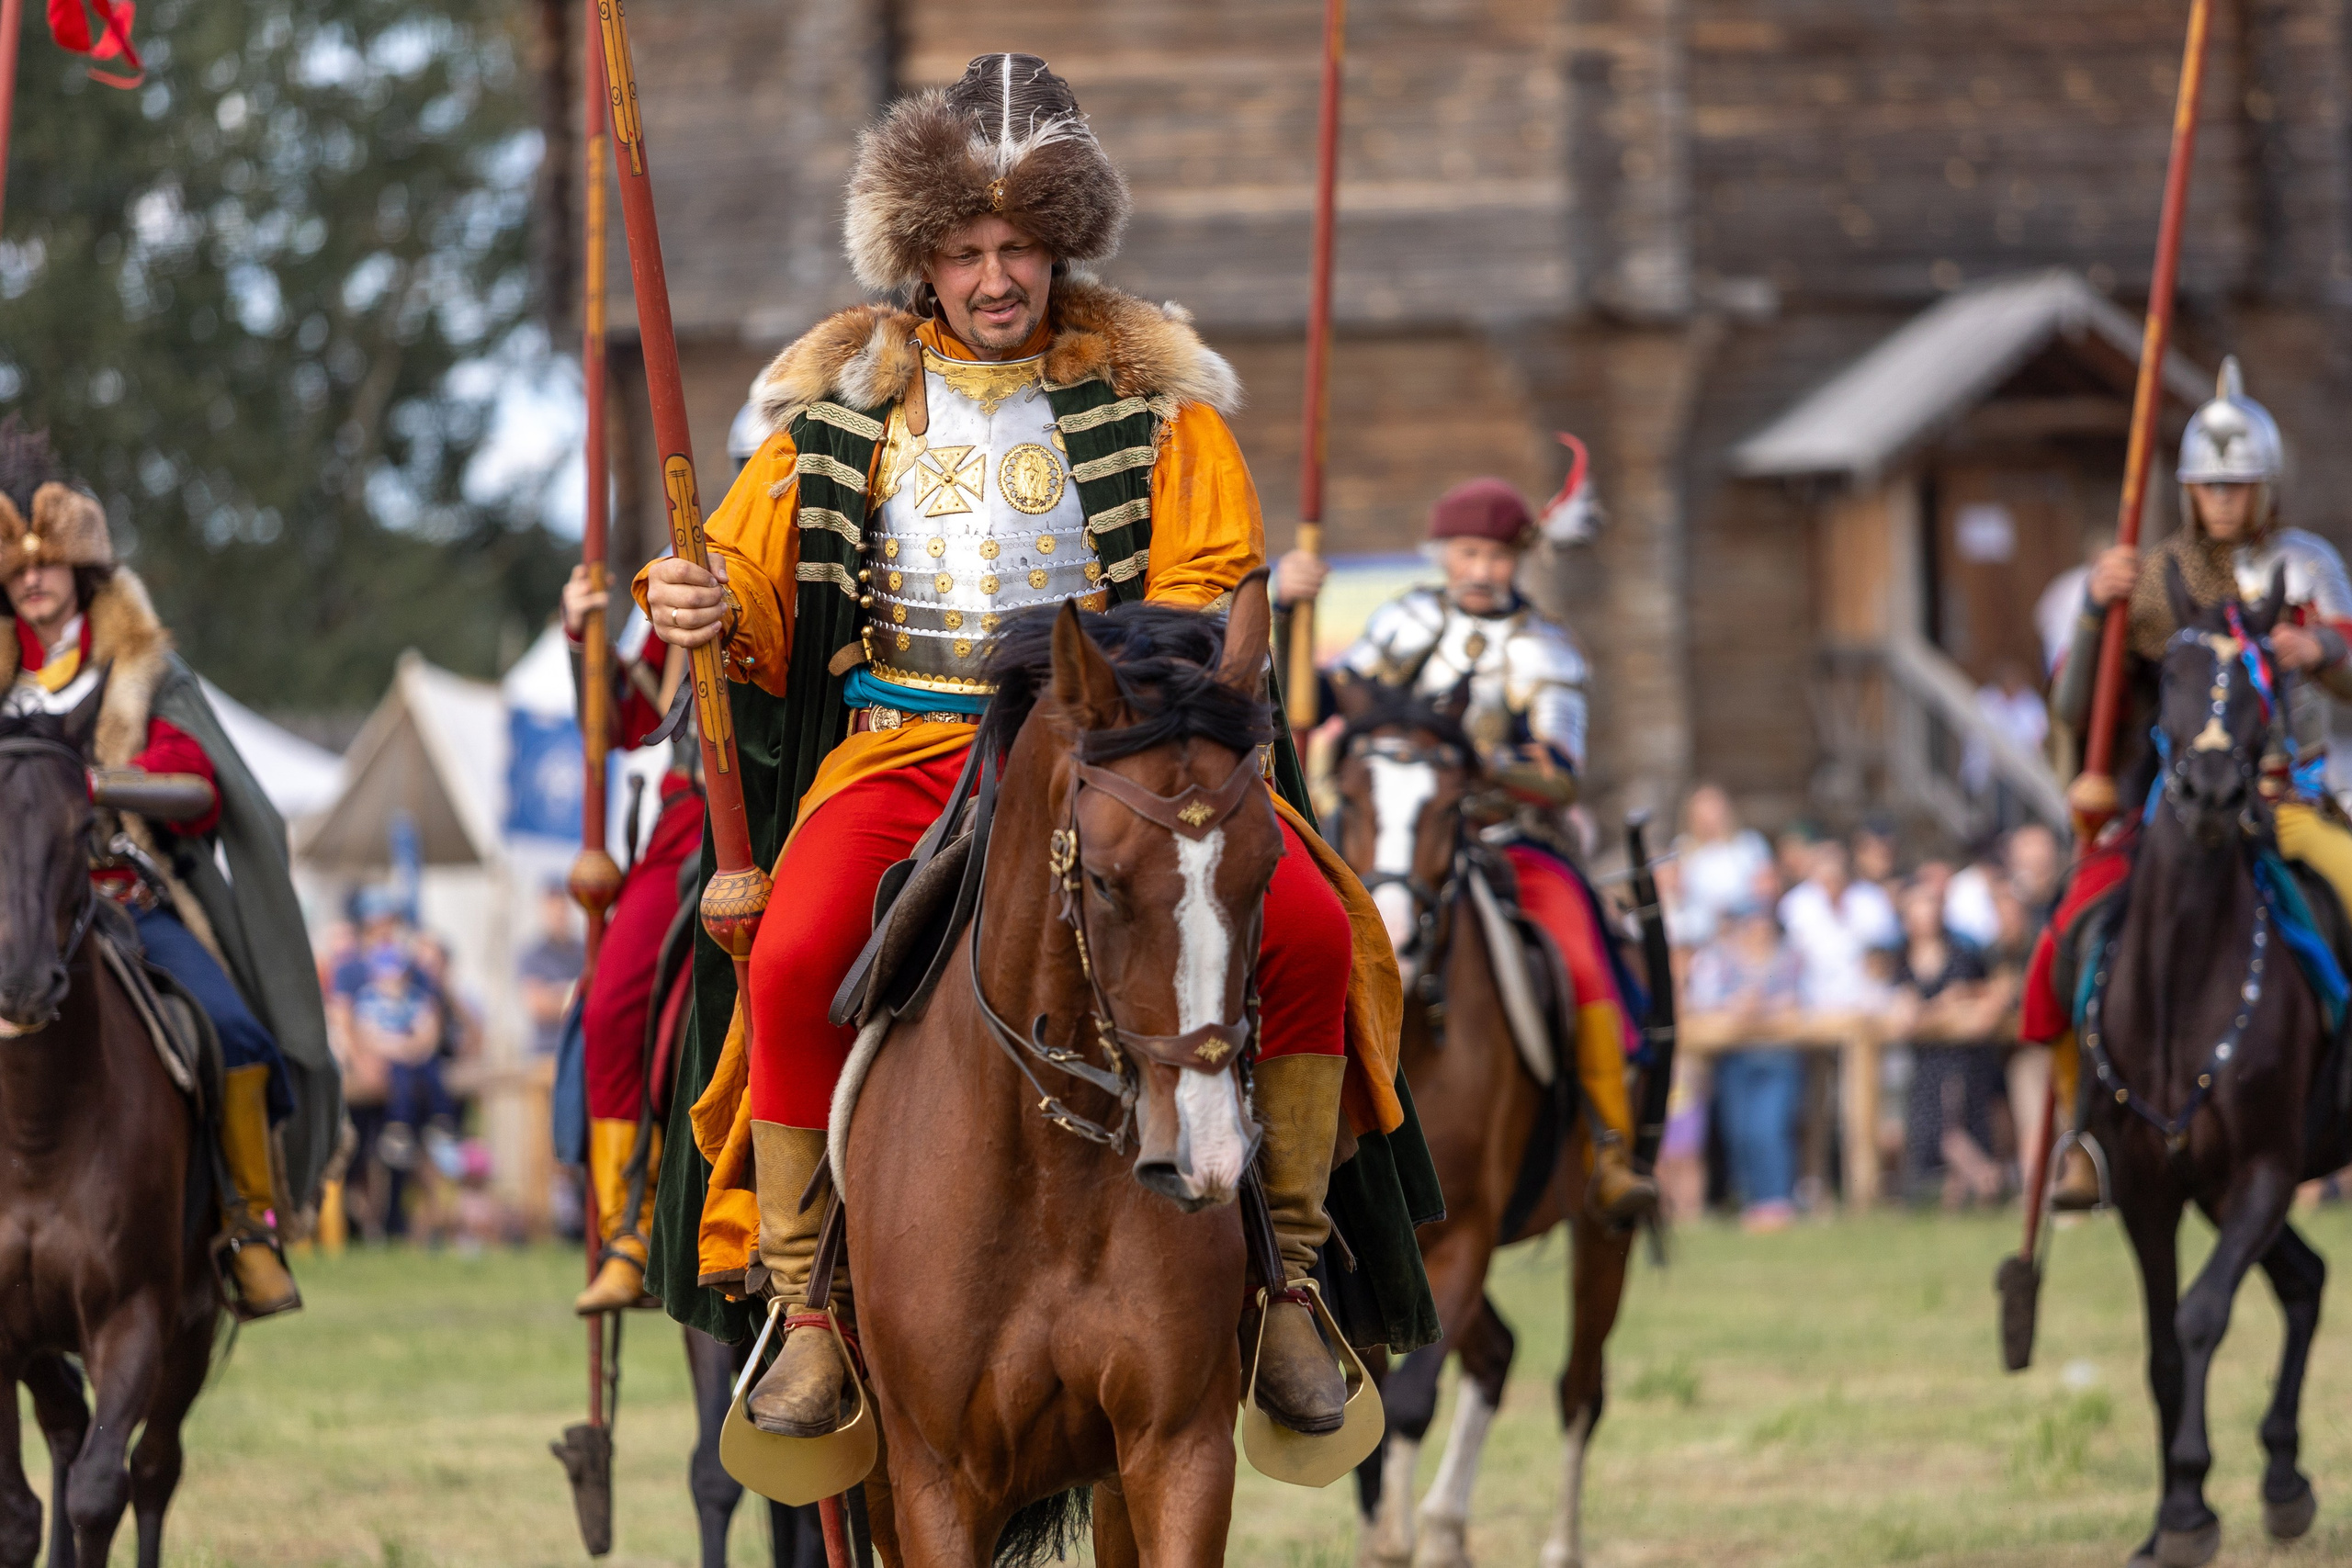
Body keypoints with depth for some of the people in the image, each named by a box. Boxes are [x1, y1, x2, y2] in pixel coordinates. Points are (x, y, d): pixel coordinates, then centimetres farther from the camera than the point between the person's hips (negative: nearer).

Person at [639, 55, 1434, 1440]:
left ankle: (1286, 1281, -11)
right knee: (797, 959, -30)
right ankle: (806, 1311, -15)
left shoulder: (1151, 397, 11)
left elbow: (1208, 587, 4)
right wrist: (704, 610, -9)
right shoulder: (846, 404, 14)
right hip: (902, 747, 0)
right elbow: (755, 591, 16)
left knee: (1309, 929, -24)